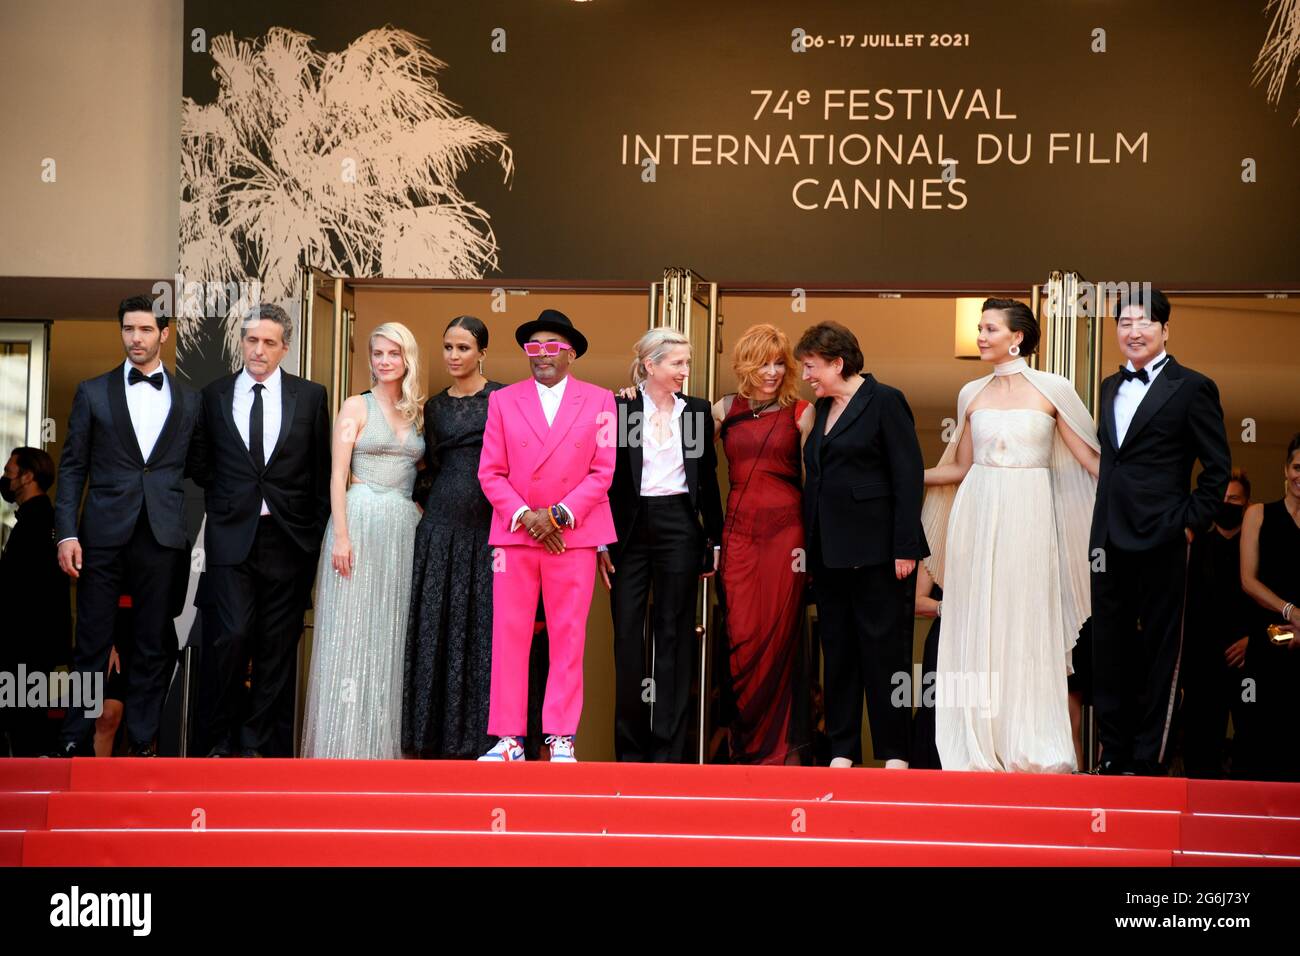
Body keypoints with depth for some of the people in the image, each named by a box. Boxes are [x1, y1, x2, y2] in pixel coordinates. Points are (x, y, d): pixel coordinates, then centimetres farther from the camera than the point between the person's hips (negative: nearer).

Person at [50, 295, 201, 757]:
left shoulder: (189, 399, 9)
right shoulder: (93, 392, 6)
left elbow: (196, 466, 15)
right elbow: (72, 467, 4)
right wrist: (66, 533, -4)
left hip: (163, 537, 1)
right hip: (104, 535, -1)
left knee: (153, 646, 5)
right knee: (91, 643, 2)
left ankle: (142, 741, 14)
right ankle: (76, 741, 11)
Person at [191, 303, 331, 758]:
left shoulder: (310, 396, 5)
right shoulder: (215, 395, 7)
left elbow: (322, 469, 7)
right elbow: (203, 464, 15)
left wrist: (316, 529, 5)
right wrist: (221, 504, 5)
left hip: (288, 537, 1)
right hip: (232, 534, -1)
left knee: (277, 647, 4)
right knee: (231, 635, -11)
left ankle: (254, 742, 14)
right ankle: (218, 741, 4)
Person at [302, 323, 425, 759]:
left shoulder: (418, 412, 13)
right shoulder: (357, 407, 1)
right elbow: (337, 475, -5)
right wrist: (340, 535, -15)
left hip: (405, 527, 4)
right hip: (361, 522, -4)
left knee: (392, 632, 5)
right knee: (353, 632, -4)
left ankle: (385, 741, 11)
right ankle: (346, 743, 0)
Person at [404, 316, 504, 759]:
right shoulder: (434, 406, 14)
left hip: (487, 527, -3)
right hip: (442, 523, 3)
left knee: (481, 626, -1)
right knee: (436, 625, 1)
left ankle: (476, 733, 6)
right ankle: (436, 733, 6)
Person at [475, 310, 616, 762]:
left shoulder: (599, 401, 6)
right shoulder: (503, 401, 10)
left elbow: (602, 471, 0)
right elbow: (490, 473, 5)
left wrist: (557, 516, -10)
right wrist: (525, 517, -9)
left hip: (574, 535, -1)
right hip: (515, 534, 1)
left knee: (568, 638, 0)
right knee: (509, 635, -2)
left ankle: (561, 738, 5)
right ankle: (509, 738, 3)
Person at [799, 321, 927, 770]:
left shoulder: (885, 401, -5)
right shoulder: (823, 408, 16)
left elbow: (908, 476, -10)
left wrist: (905, 547, -16)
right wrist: (811, 544, 10)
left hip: (875, 549, -7)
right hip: (829, 550, 7)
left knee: (884, 649, -2)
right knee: (838, 650, 8)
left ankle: (895, 751, 5)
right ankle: (843, 749, 14)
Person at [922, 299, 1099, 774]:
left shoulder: (1052, 389, -1)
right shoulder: (972, 393, 9)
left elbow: (1089, 456, 1)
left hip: (1028, 516, -3)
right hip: (978, 514, 3)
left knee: (1027, 622, 2)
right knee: (979, 623, 4)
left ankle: (1031, 744, 12)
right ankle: (982, 745, 13)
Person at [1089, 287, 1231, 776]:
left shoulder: (1192, 387, -5)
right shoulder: (1111, 387, 14)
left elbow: (1218, 465, -5)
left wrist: (1193, 523, -9)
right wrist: (1102, 521, 12)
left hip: (1161, 539, -6)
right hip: (1109, 538, 6)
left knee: (1158, 648, 2)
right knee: (1109, 646, 11)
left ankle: (1148, 758, 10)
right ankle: (1114, 751, 21)